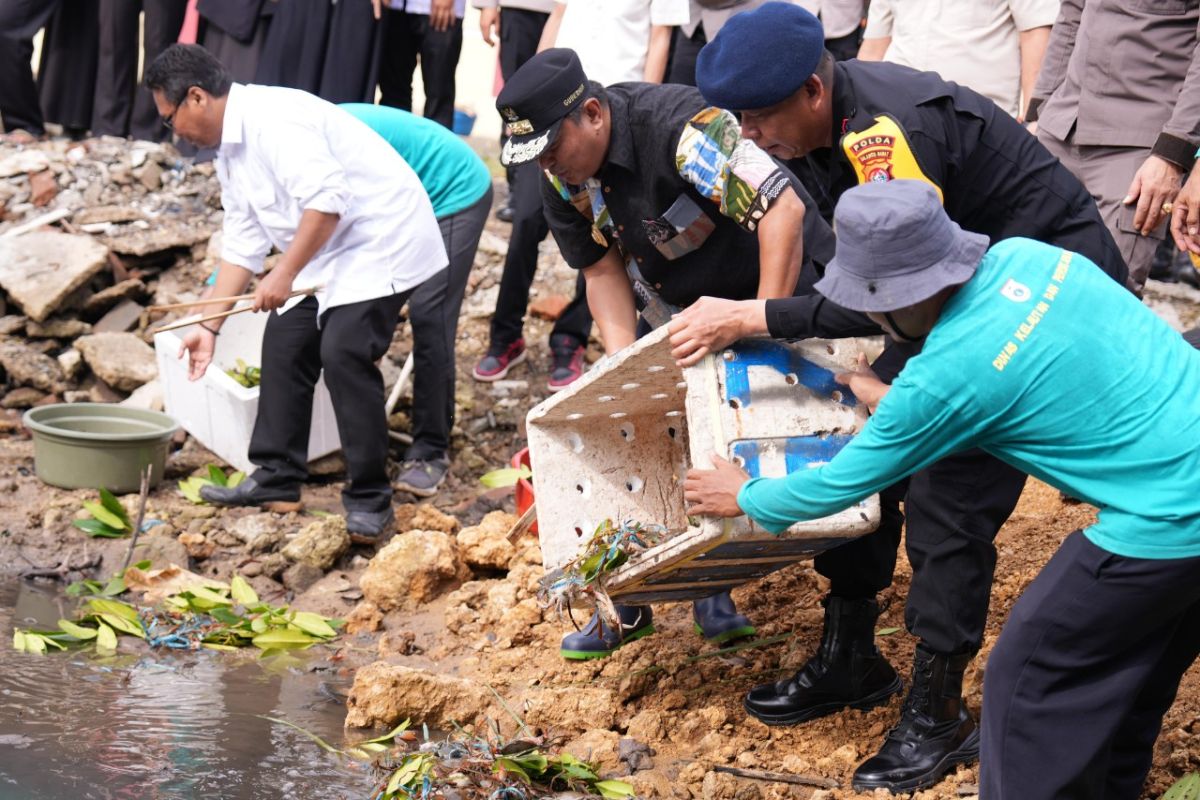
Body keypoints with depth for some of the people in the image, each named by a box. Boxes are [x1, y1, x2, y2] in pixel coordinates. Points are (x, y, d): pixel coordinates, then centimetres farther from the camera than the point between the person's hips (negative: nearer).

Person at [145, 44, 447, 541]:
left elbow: (325, 200, -30)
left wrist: (284, 275, -26)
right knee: (284, 342, 10)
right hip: (331, 253, 11)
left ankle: (369, 498, -12)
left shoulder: (273, 119, -22)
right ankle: (278, 476, 20)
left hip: (382, 238, -11)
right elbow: (241, 244, 16)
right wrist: (209, 325, 14)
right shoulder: (231, 150, 11)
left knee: (343, 352, -20)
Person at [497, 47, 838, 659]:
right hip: (676, 302, 7)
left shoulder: (677, 127, -35)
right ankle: (628, 603, 13)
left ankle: (713, 592, 6)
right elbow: (603, 271, -4)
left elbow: (784, 209, -41)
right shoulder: (562, 178, -11)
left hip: (779, 280, -6)